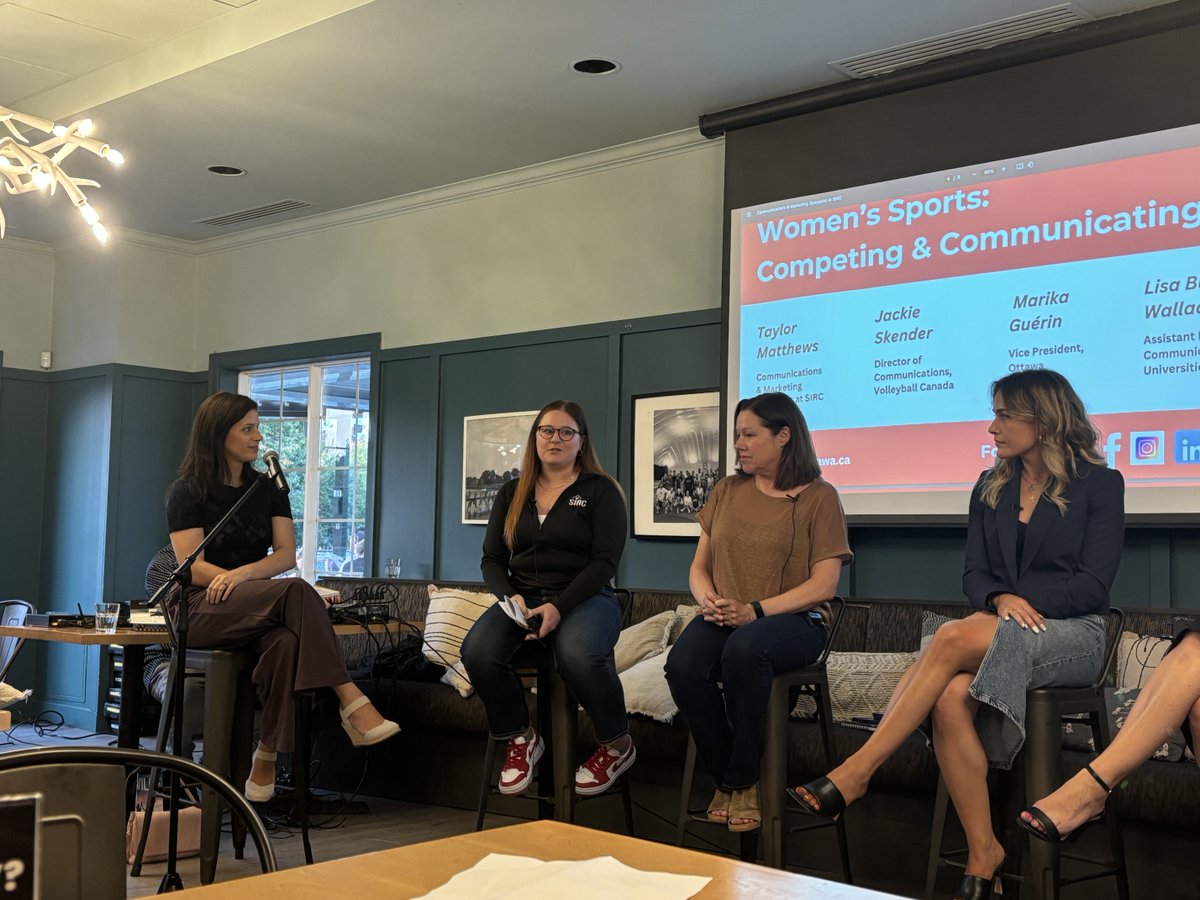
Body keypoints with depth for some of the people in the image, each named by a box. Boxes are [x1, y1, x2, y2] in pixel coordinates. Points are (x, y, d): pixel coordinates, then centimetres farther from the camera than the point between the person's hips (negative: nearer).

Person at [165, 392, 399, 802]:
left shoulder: (268, 490, 14)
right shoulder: (187, 492, 1)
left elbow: (287, 555, 2)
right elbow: (192, 567, -10)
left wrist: (243, 574, -19)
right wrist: (256, 587, -22)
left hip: (258, 610, 4)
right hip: (199, 608, -4)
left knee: (287, 641, -36)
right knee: (298, 593, -33)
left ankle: (267, 758, -31)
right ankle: (350, 701, -38)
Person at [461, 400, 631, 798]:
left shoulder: (600, 490, 4)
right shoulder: (512, 493, 17)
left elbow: (605, 560, -6)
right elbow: (492, 559, 14)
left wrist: (559, 606, -19)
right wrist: (511, 597, -9)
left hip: (584, 599, -3)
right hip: (522, 598, 4)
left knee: (577, 655, -39)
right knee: (477, 650, -30)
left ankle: (617, 744, -10)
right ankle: (520, 739, -5)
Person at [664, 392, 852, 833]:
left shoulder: (818, 497, 2)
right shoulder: (727, 491, 16)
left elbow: (824, 584, -6)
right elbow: (699, 567, 17)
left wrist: (754, 610, -18)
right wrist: (708, 599, -7)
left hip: (793, 619, -4)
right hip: (725, 618, 4)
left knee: (744, 649, -39)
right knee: (682, 664, -30)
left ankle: (742, 780, -18)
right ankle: (725, 778, -9)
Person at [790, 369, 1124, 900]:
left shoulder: (1099, 484, 3)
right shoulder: (991, 487, 16)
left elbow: (1093, 584, -5)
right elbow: (974, 573, 10)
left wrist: (1024, 602, -15)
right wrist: (1001, 599, -12)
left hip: (1072, 634, -4)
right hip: (1000, 633, 4)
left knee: (953, 638, -35)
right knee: (950, 698, -33)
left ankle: (854, 775, -36)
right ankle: (982, 852, -24)